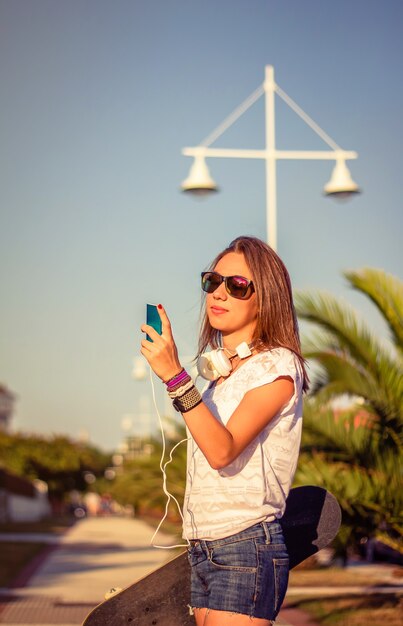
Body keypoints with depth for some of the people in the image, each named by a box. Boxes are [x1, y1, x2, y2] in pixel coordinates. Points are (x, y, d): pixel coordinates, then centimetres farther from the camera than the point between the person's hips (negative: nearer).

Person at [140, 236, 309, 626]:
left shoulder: (277, 365, -7)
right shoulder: (220, 369, 17)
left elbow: (223, 450, -21)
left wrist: (175, 377, -26)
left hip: (247, 549, -8)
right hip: (202, 550, 8)